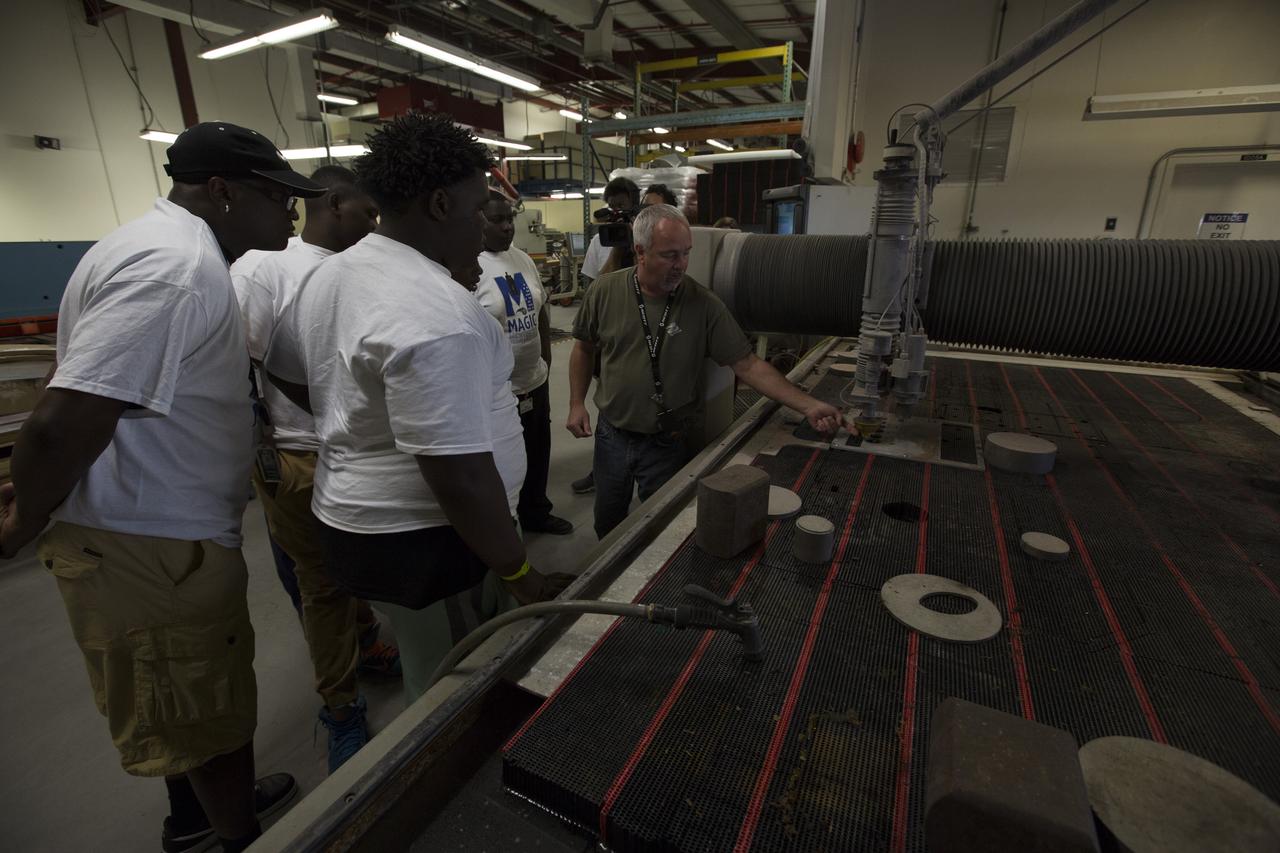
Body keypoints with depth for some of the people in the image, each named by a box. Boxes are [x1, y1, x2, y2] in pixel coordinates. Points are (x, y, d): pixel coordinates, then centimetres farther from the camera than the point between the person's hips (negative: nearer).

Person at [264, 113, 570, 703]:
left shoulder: (329, 275, 6)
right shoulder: (435, 310, -26)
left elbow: (284, 370, 20)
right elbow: (460, 474, -28)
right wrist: (518, 573, -18)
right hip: (423, 539, -9)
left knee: (428, 675, 28)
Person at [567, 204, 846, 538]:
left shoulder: (704, 304, -14)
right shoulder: (606, 291, -9)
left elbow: (747, 364, -14)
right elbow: (584, 348, 6)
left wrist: (808, 406, -23)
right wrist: (577, 404, 0)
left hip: (667, 444, -2)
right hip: (611, 435, 3)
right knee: (607, 524, 22)